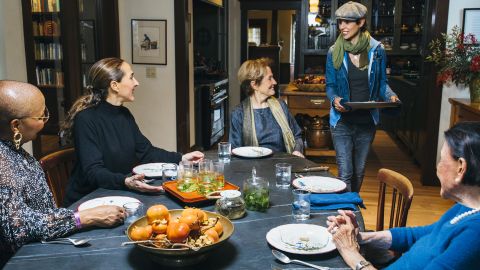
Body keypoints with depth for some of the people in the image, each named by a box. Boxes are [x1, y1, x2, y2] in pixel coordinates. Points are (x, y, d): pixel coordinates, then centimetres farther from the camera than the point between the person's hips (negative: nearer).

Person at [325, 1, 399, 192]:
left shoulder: (376, 50, -2)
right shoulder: (334, 52, -4)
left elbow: (381, 82, 6)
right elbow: (330, 86, 1)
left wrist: (391, 96, -14)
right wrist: (335, 99, -21)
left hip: (367, 121, 2)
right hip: (342, 121, -2)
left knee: (359, 171, 16)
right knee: (345, 173, -7)